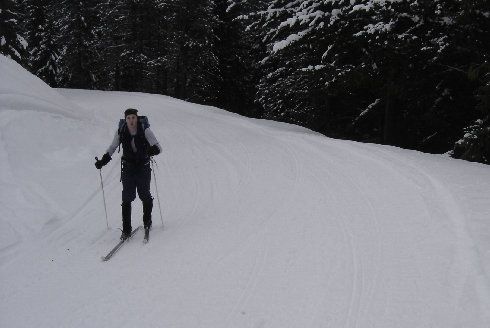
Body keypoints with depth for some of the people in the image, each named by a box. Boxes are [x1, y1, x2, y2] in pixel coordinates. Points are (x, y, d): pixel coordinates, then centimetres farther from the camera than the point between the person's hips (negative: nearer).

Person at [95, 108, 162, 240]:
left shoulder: (145, 131, -12)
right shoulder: (121, 132, -5)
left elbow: (158, 147, -16)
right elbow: (112, 148, 9)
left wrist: (153, 150, -39)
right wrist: (103, 161, -1)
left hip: (143, 167, -1)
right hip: (128, 167, 1)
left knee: (144, 195, 4)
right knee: (127, 197, -6)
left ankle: (147, 222, 30)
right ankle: (126, 229, 1)